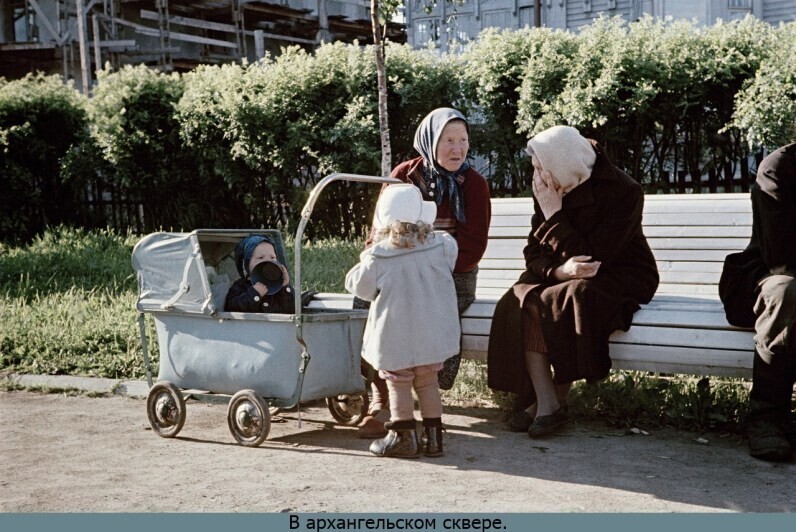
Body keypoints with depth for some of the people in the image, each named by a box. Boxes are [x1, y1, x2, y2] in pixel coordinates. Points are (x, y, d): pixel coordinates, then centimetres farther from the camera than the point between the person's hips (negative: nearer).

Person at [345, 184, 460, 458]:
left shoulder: (378, 257, -16)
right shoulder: (441, 245, -8)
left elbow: (358, 286, -6)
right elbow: (450, 263, 15)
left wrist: (365, 258, 12)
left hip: (396, 334, -3)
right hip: (431, 332, 3)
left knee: (398, 384, 9)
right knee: (428, 382, 15)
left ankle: (403, 437, 12)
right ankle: (433, 436, 18)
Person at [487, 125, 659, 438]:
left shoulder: (623, 192, -18)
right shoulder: (547, 191, -1)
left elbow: (594, 257, -23)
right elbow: (533, 250, -3)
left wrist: (554, 215, -23)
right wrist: (557, 269, -26)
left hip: (620, 278, -5)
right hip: (563, 277, 5)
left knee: (570, 300, -35)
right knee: (522, 301, -25)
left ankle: (557, 400, -18)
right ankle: (545, 403, -29)